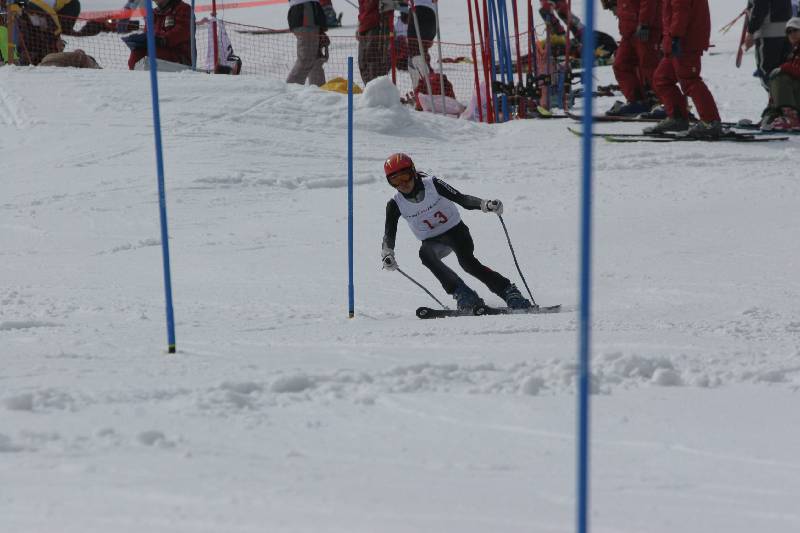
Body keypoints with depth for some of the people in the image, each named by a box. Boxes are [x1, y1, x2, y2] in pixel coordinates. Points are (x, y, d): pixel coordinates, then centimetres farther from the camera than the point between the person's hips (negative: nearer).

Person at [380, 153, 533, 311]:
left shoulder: (432, 184, -17)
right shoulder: (395, 204, -10)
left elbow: (462, 199, -20)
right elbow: (389, 234, -13)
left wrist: (485, 204, -38)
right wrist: (387, 254, -35)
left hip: (455, 229, -2)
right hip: (432, 241, 2)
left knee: (467, 261, -29)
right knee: (425, 253, -33)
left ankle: (509, 292, -22)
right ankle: (462, 293, -27)